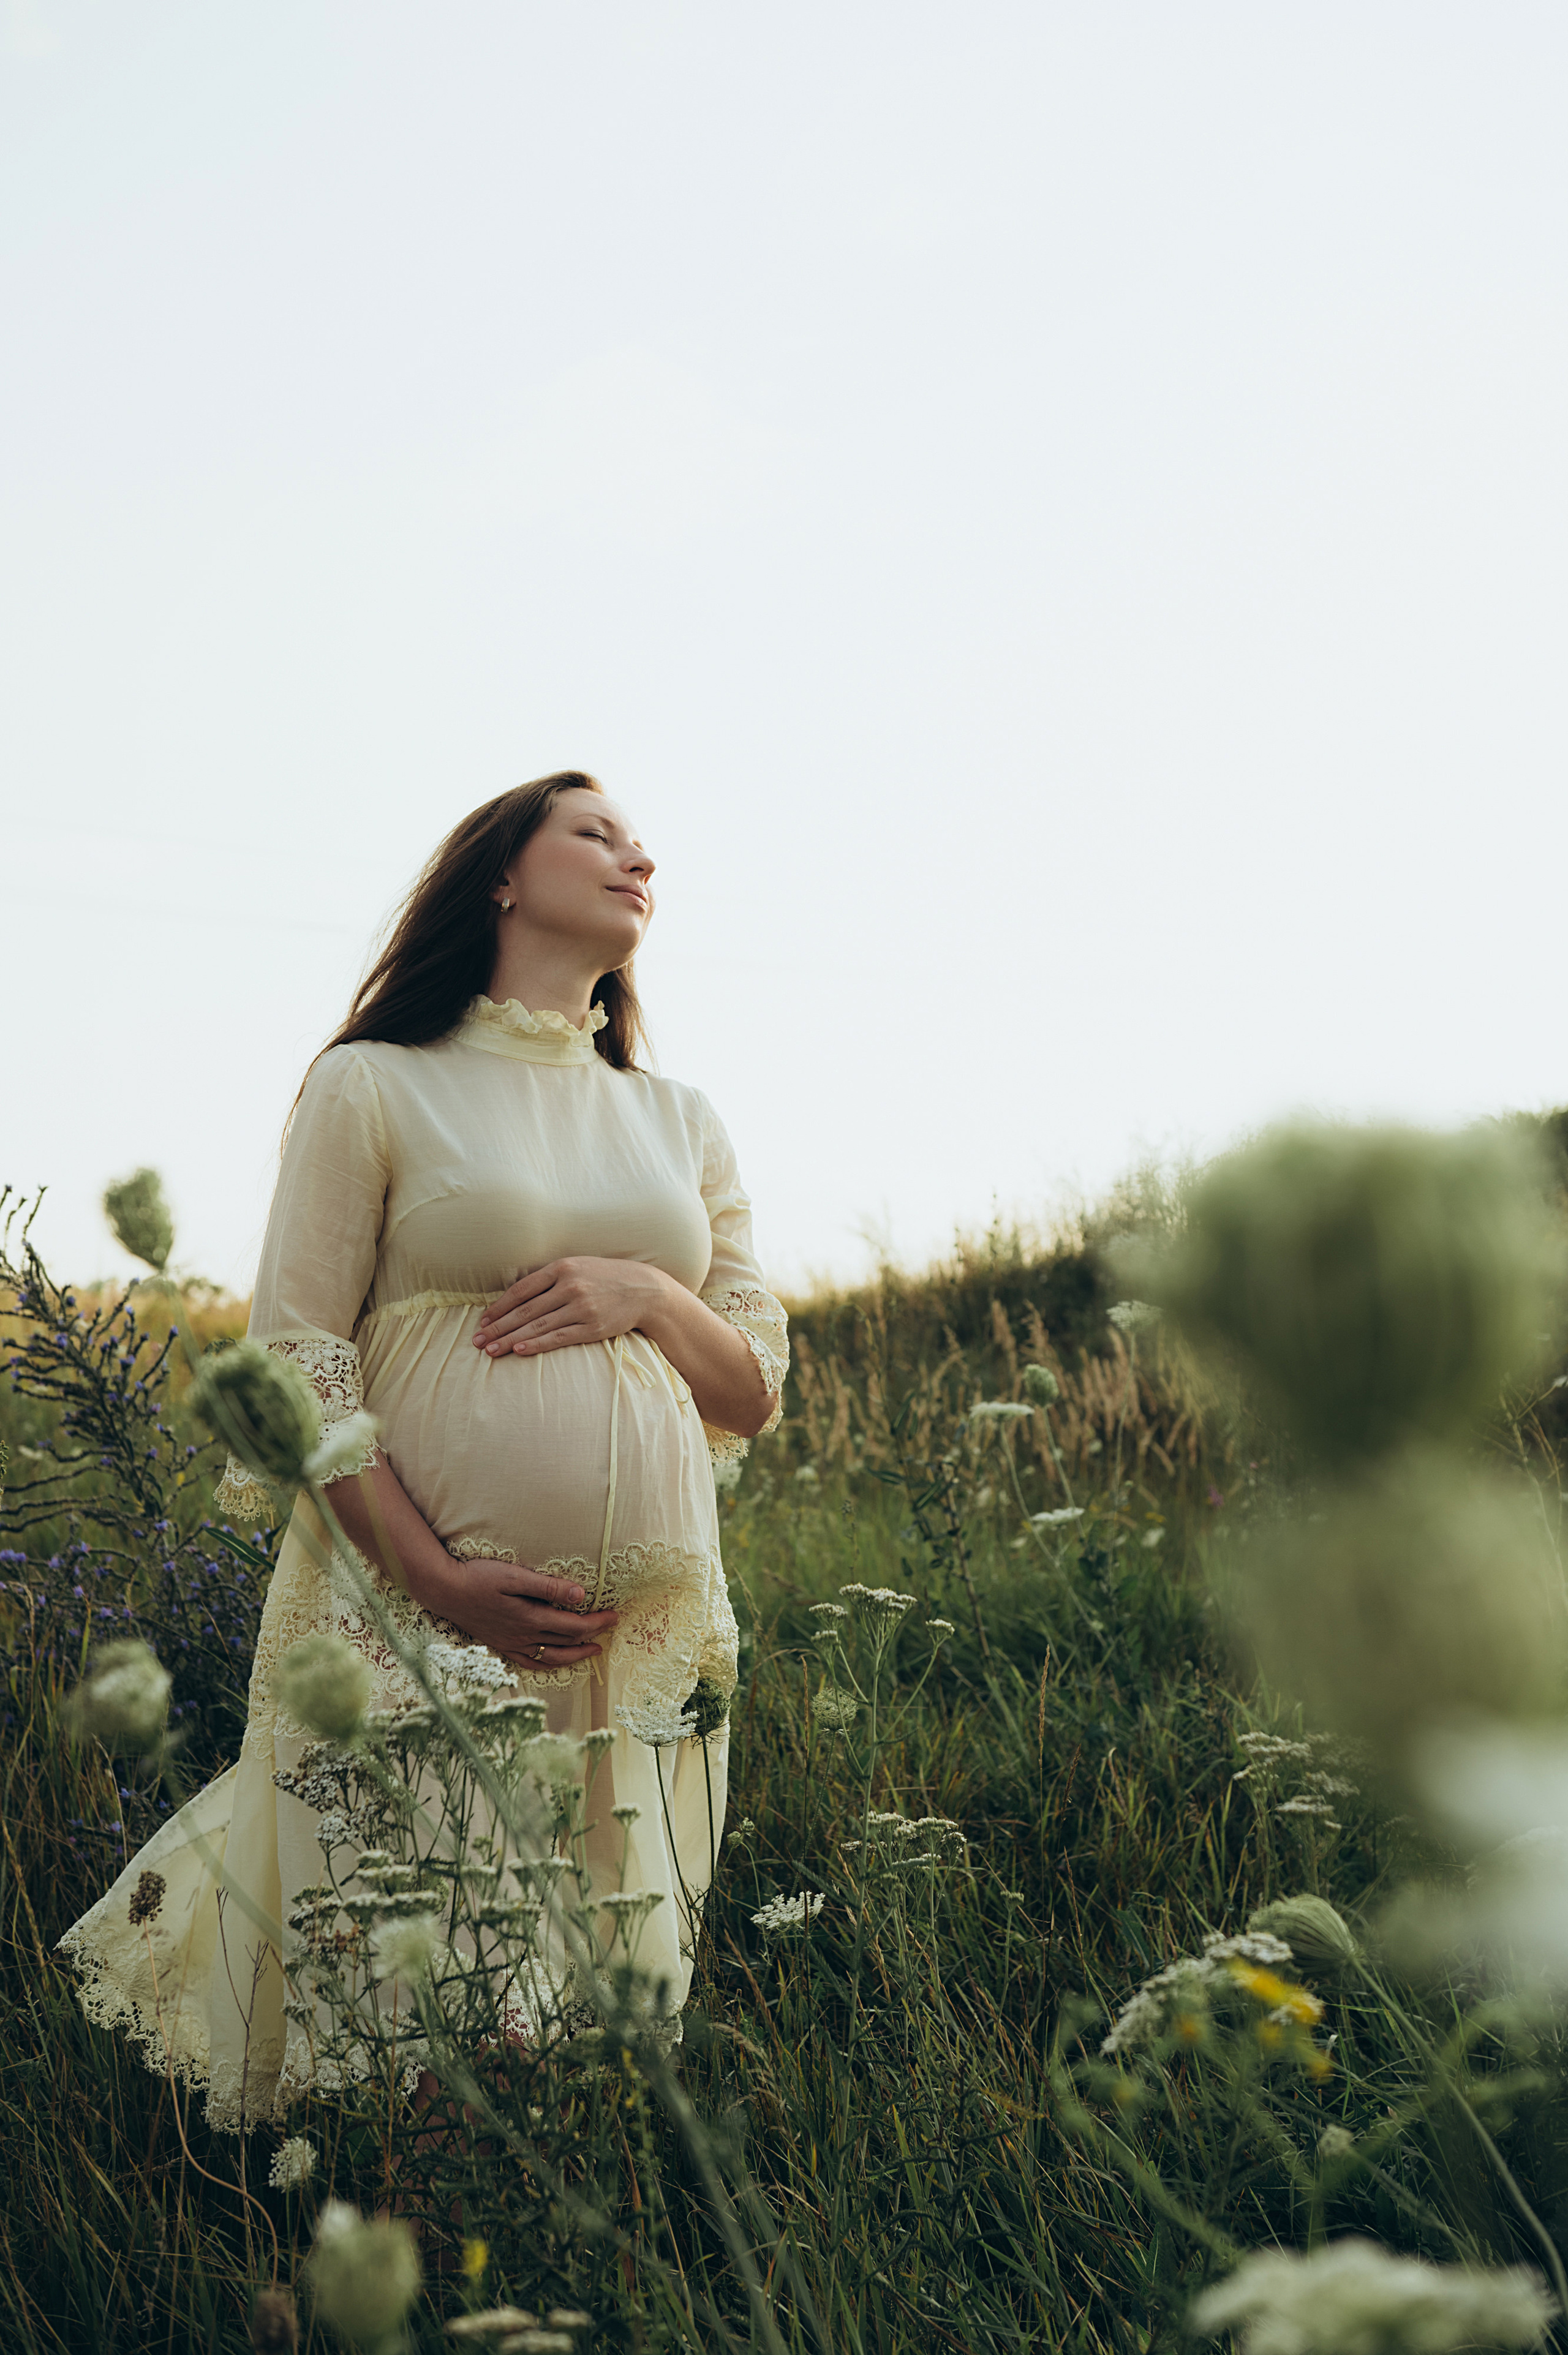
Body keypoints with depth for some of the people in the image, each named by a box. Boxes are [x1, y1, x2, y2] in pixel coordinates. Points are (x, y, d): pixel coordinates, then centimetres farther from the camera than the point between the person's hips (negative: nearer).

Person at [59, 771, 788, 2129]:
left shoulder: (683, 1124, 16)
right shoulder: (374, 1087, 3)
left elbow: (755, 1395, 15)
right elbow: (295, 1360, -4)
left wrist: (648, 1293, -6)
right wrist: (437, 1580, -14)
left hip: (649, 1629, 4)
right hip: (422, 1605, -4)